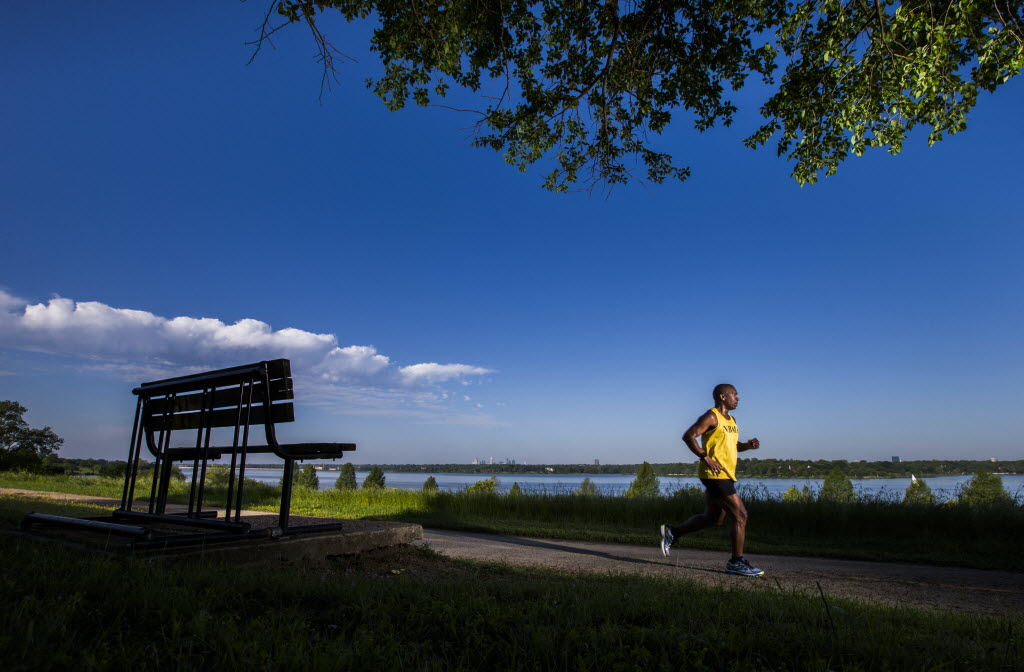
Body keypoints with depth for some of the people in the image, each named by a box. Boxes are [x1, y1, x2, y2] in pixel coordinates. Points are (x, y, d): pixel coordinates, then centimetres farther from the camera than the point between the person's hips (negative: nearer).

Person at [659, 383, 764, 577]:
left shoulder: (731, 420, 19)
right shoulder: (711, 417, -11)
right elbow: (688, 436, -17)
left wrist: (748, 445, 7)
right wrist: (705, 457, -23)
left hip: (725, 475, 10)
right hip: (715, 474, -10)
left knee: (714, 519, 14)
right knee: (740, 515, -8)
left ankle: (672, 532, 24)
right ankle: (737, 562, 4)